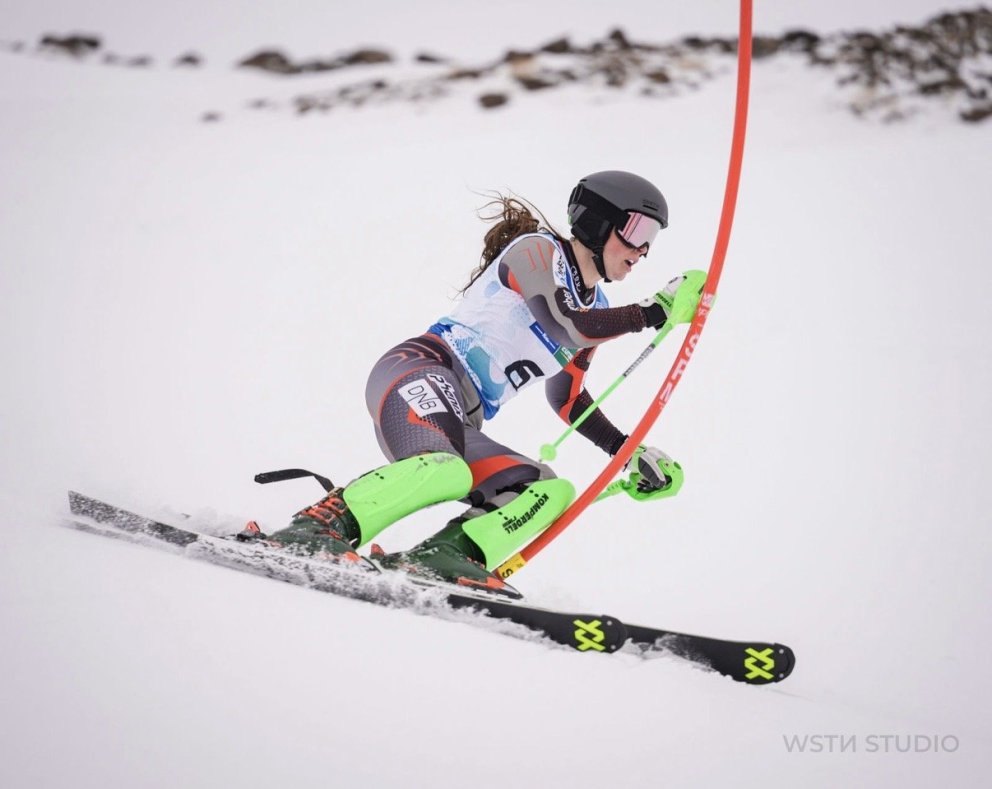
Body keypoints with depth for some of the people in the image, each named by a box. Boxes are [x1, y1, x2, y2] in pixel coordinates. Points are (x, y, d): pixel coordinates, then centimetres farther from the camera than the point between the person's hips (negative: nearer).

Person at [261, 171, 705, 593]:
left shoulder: (596, 310, 23)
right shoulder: (537, 249, -1)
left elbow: (567, 398, 32)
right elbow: (566, 327, -19)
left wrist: (629, 452, 23)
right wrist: (656, 310, -14)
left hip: (458, 426, 9)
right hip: (419, 372, -9)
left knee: (553, 493, -10)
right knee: (447, 472, -37)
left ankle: (444, 555, -27)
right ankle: (313, 529, -33)